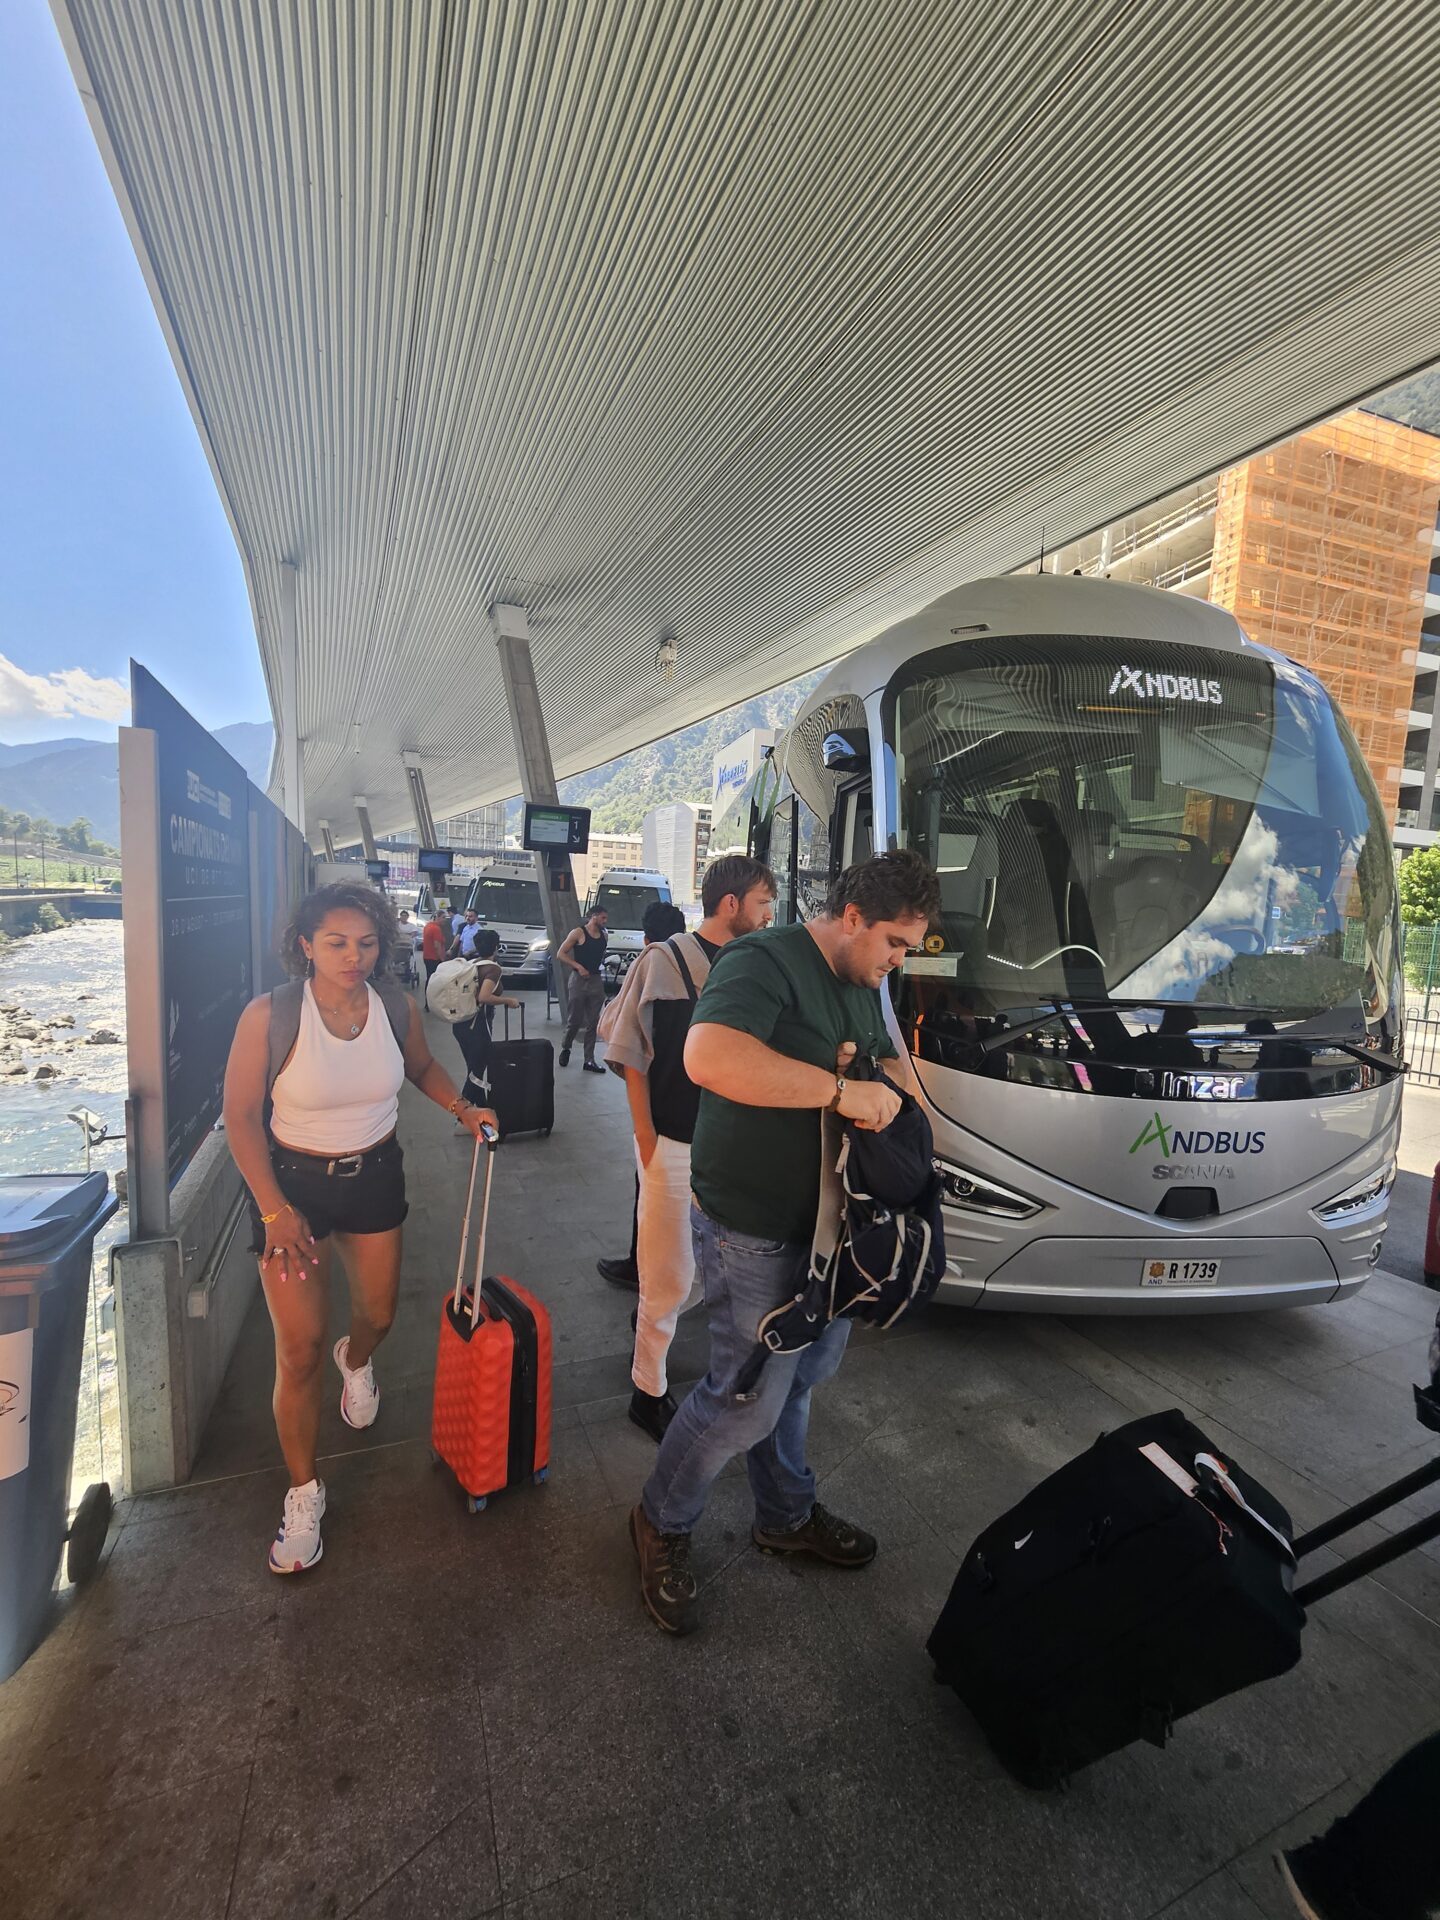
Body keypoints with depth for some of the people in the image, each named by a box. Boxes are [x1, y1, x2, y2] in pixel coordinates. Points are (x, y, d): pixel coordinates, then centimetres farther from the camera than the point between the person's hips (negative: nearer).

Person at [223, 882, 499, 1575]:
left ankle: (356, 1361, 57)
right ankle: (304, 1492, 24)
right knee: (299, 1350, 1)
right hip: (291, 1180, -3)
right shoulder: (268, 1016, -20)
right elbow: (240, 1116, -13)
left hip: (375, 1176, 3)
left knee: (377, 1315, 18)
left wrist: (462, 1107, -6)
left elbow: (421, 1066, 11)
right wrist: (275, 1211, -15)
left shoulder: (396, 1007, -10)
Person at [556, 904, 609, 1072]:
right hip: (579, 979, -5)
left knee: (593, 1023, 4)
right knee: (575, 1020, 0)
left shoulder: (603, 936, 11)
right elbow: (560, 954, -8)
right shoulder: (578, 932, -5)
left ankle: (589, 1061, 8)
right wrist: (578, 966, -17)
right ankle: (565, 1048, 27)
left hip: (596, 981, 5)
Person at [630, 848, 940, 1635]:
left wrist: (889, 1081, -5)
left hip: (822, 1222, 9)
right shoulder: (764, 961, -22)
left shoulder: (860, 987, 10)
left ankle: (786, 1516, 47)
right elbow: (709, 1056, -40)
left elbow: (894, 1066, 21)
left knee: (799, 1374, 23)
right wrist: (840, 1089, -35)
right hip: (752, 1231, -9)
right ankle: (662, 1525, 31)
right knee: (751, 1398, 4)